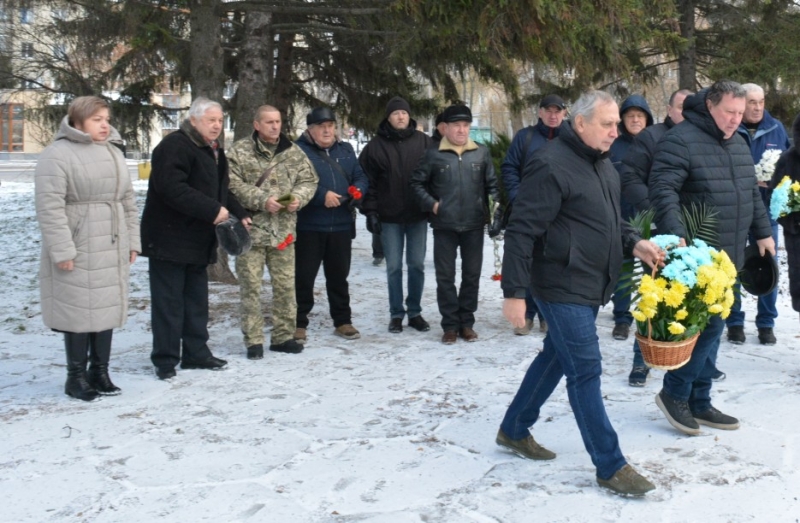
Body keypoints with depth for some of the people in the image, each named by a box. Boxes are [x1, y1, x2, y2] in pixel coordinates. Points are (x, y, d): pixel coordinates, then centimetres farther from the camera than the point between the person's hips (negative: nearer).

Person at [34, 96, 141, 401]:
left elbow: (128, 201, 17)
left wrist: (132, 242, 13)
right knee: (79, 311, -2)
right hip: (78, 251, -7)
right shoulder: (57, 155, -10)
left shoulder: (114, 154, 14)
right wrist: (62, 250, -20)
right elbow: (50, 207, -15)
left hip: (112, 250, 7)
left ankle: (100, 372, 21)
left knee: (107, 309, 10)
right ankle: (76, 376, 10)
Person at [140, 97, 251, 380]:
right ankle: (165, 359, 5)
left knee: (197, 299, 15)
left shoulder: (214, 150, 16)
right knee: (169, 301, -3)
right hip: (170, 238, -9)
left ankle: (196, 352, 25)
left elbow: (221, 189, 23)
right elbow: (171, 187, -28)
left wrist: (239, 213, 6)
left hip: (199, 240, 9)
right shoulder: (174, 146, -15)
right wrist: (212, 210, -28)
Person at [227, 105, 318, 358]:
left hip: (284, 230, 4)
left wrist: (298, 197, -9)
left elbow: (308, 179, 11)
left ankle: (283, 335, 22)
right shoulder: (240, 151, -3)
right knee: (251, 286, 1)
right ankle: (253, 340, 10)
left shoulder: (294, 152, 9)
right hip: (251, 228, -3)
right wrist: (262, 200, -19)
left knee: (286, 285, 9)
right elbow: (233, 184, -11)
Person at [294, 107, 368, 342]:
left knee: (339, 275, 14)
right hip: (308, 226, -5)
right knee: (304, 276, 1)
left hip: (341, 225, 5)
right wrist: (322, 195, -23)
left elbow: (360, 177, 16)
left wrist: (358, 190, -7)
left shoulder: (346, 150, 14)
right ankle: (299, 323, 10)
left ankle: (342, 321, 24)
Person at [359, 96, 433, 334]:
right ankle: (396, 314, 13)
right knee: (394, 267, 4)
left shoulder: (423, 141, 2)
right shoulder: (376, 145, 0)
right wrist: (370, 211, -6)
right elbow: (367, 180, 0)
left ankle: (415, 312, 17)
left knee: (417, 265, 6)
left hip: (418, 215, 1)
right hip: (389, 217, -1)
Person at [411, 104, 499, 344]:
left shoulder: (482, 153, 4)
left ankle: (466, 322, 20)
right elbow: (417, 183, 5)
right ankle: (450, 325, 13)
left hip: (474, 225, 2)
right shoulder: (433, 155, -2)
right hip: (444, 226, -2)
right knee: (445, 276, 3)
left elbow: (492, 184, 11)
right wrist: (431, 204, -7)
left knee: (472, 274, 8)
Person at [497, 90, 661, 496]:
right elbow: (521, 232, -20)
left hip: (590, 287, 10)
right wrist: (514, 292, -21)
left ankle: (514, 430, 35)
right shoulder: (551, 165, -18)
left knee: (556, 357, 19)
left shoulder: (602, 164, 12)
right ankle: (610, 466, 4)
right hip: (562, 287, -10)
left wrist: (635, 244, 3)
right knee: (585, 371, -5)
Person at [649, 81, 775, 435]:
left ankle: (699, 402, 19)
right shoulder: (680, 140, -12)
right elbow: (662, 191, -22)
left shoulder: (738, 144, 16)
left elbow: (752, 193, 26)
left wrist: (763, 232, 23)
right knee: (708, 323, -10)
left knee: (710, 326, 11)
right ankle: (674, 393, 5)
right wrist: (674, 236, -33)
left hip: (727, 256, 9)